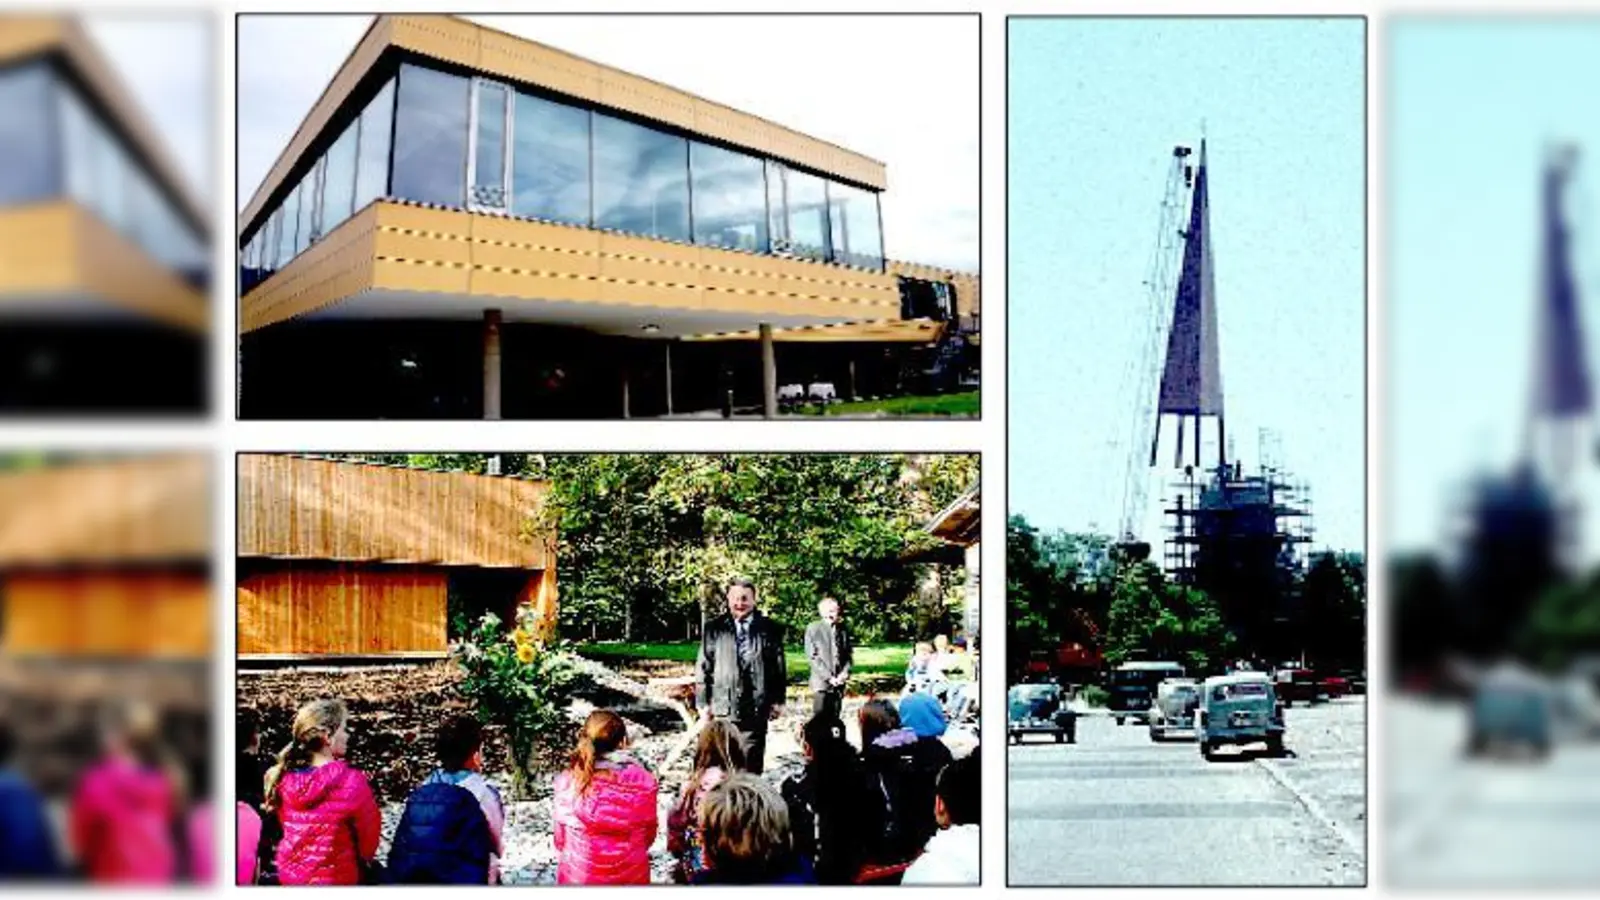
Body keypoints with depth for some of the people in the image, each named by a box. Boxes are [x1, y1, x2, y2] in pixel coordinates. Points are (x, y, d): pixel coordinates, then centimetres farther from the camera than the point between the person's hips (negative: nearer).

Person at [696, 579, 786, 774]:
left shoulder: (770, 629, 3)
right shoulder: (714, 629, 4)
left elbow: (779, 667, 6)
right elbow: (703, 668, 5)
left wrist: (778, 700, 3)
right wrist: (703, 704, 2)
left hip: (756, 709, 0)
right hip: (722, 708, 0)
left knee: (752, 765, 4)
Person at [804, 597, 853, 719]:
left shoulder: (843, 629, 9)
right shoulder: (813, 629, -3)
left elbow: (848, 654, 12)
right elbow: (813, 656, -7)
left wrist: (845, 673, -6)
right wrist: (828, 677, -13)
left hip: (839, 681, 4)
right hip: (821, 681, -4)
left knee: (834, 719, 6)